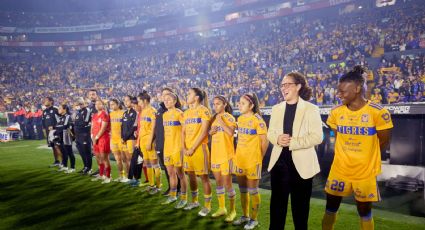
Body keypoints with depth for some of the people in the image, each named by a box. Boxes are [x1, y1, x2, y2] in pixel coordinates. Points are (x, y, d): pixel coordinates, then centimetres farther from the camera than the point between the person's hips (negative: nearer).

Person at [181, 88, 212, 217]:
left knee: (203, 176, -1)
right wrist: (184, 147, -1)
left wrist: (193, 148, -13)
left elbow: (204, 132, -13)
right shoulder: (187, 113, 14)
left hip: (199, 148, -7)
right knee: (191, 175, 14)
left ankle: (207, 206, 9)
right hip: (187, 149, 7)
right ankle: (195, 201, 30)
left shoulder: (203, 110, -6)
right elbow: (183, 131, 13)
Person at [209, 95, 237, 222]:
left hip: (226, 154, -7)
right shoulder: (214, 118, 11)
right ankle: (222, 208, 27)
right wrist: (211, 132, -4)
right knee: (218, 182, 13)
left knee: (227, 183, -2)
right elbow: (210, 132, 18)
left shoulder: (229, 117, -8)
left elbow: (231, 132, -24)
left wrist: (220, 121, -18)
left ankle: (233, 210, 13)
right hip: (215, 154, 7)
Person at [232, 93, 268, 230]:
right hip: (240, 159, 7)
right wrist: (239, 154, 11)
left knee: (252, 190, 3)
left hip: (252, 161, -7)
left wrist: (258, 157, -4)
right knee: (242, 189, 15)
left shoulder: (257, 120, -13)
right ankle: (245, 216, 29)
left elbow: (265, 142, -11)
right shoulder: (240, 119, 9)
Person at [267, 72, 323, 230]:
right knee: (277, 202, 13)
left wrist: (292, 142, -21)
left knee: (300, 204, 10)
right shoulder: (276, 109, 9)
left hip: (301, 163, -4)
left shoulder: (311, 109, -6)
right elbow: (270, 133, 10)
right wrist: (277, 139, -13)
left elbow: (317, 137, -13)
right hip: (279, 161, 4)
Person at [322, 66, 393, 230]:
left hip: (365, 172, -3)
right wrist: (348, 156, 11)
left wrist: (364, 157, 6)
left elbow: (383, 141, -3)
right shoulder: (336, 112, -2)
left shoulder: (378, 112, -14)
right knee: (331, 207, 14)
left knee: (364, 210, 15)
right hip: (339, 170, 3)